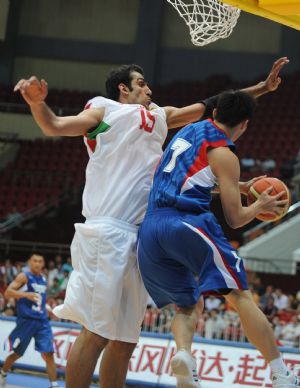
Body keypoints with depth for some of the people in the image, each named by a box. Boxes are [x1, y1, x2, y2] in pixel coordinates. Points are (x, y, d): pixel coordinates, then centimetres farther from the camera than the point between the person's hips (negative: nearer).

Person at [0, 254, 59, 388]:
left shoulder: (43, 279, 14)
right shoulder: (24, 276, -6)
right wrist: (26, 294, -29)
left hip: (42, 321, 5)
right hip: (26, 320, -5)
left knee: (48, 353, -7)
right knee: (17, 353, 6)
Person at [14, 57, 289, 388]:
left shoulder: (159, 116, 27)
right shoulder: (106, 109, 8)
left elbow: (210, 106, 31)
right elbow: (54, 126, -3)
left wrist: (262, 88, 31)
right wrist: (37, 103, -23)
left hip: (140, 237, 8)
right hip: (109, 232, -8)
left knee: (125, 338, 8)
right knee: (96, 333, -13)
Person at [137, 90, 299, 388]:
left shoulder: (187, 131, 22)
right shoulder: (224, 155, 1)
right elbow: (235, 219, 2)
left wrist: (240, 187, 40)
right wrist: (261, 206, 21)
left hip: (150, 227, 7)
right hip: (186, 222, -7)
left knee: (188, 305, 17)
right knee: (240, 296, -3)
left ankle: (183, 354, -13)